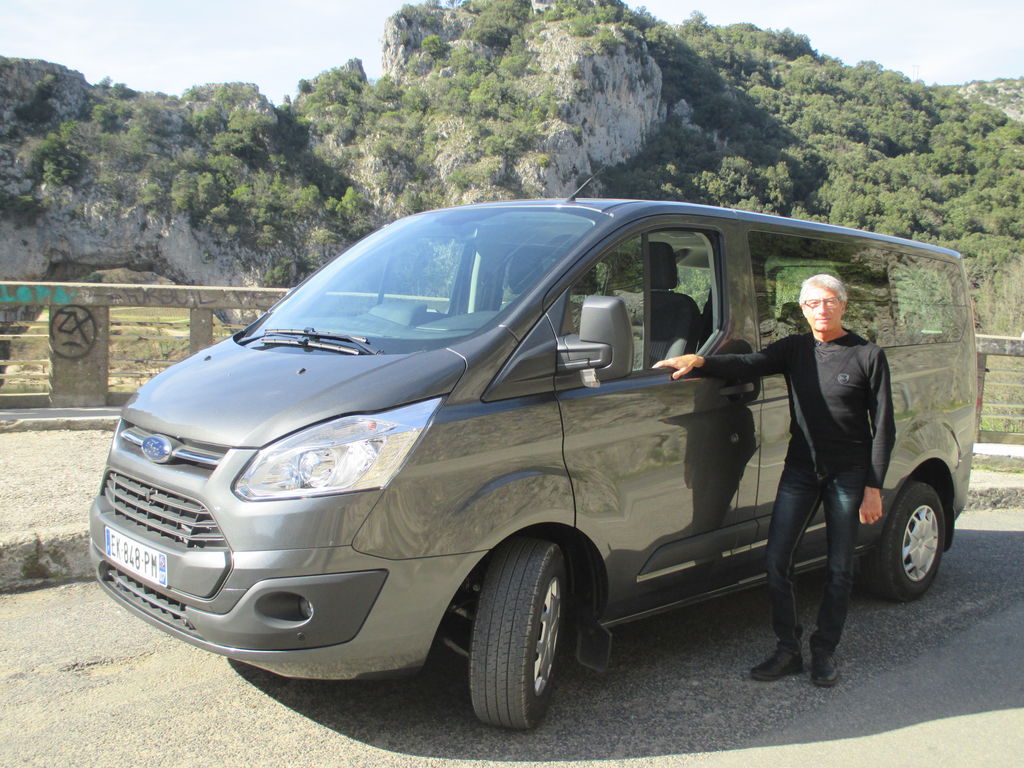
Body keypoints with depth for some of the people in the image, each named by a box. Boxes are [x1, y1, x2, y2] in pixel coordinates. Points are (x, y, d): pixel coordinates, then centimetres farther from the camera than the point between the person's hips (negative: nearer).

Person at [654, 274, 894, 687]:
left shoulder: (868, 355, -4)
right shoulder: (795, 349, 6)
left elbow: (883, 428, -4)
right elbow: (749, 365, -11)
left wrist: (874, 487, -9)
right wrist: (698, 361, -30)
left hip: (849, 474, -3)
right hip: (800, 468, 3)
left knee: (839, 569, 6)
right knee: (776, 560, -2)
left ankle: (825, 652, 22)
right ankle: (788, 649, 13)